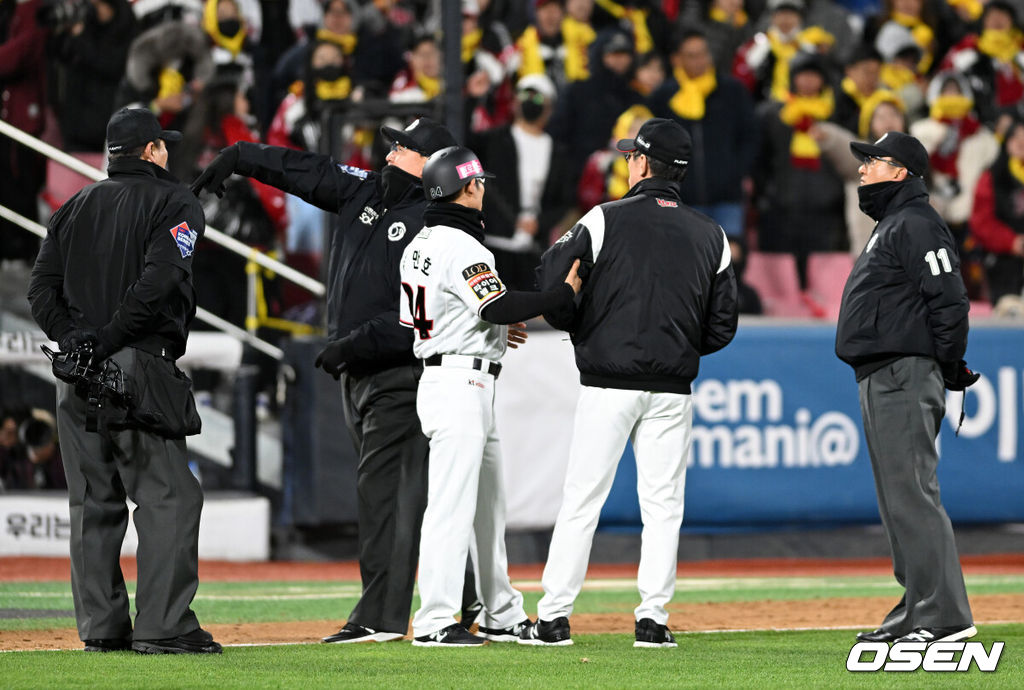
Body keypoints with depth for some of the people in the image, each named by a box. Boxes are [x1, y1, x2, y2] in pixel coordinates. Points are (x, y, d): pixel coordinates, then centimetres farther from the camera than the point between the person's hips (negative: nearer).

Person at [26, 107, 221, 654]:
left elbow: (41, 288, 8)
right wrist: (109, 339, -16)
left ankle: (100, 626, 8)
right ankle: (162, 626, -13)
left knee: (93, 502, 9)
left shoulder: (74, 208, 19)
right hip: (138, 364, -6)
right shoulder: (173, 202, 2)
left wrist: (71, 337, -3)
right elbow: (158, 280, -15)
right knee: (168, 496, -5)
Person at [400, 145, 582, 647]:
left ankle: (502, 616, 21)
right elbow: (498, 307, -26)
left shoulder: (420, 244, 15)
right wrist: (563, 294, -18)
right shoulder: (460, 247, -16)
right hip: (460, 383, -10)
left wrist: (498, 328, 23)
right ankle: (434, 622, -10)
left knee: (489, 505, 15)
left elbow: (411, 319, 21)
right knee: (451, 503, -10)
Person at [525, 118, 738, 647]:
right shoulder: (710, 236, 7)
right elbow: (723, 325, 7)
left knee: (581, 501, 0)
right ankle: (653, 618, 2)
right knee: (663, 505, 7)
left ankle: (553, 618, 0)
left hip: (608, 384, -3)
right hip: (673, 389, 3)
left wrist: (582, 330, 6)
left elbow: (550, 283, -11)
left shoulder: (605, 220, -4)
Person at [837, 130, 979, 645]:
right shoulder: (890, 226, 22)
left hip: (906, 377, -11)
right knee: (898, 502, 13)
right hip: (879, 380, 11)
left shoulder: (917, 225, -12)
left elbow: (950, 301, -19)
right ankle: (916, 608, 18)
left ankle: (944, 616, -17)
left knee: (912, 496, -14)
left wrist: (949, 370, -13)